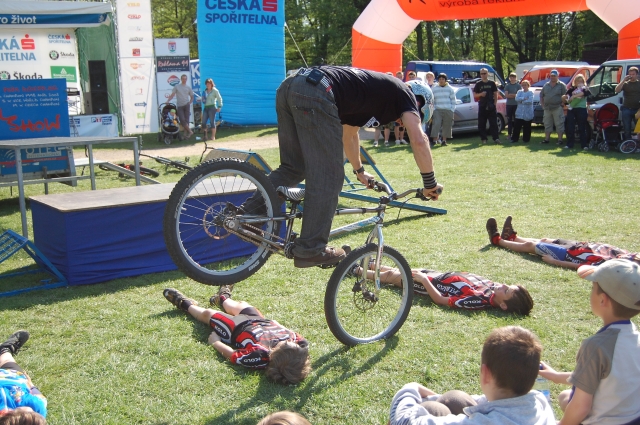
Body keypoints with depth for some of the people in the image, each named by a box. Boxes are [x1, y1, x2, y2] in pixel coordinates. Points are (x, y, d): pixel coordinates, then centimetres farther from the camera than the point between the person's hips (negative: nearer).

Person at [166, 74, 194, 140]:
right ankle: (189, 131, -2)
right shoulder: (176, 86, 10)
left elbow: (192, 97, 19)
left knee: (186, 119, -2)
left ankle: (186, 133, 3)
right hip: (179, 106, 0)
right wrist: (168, 100, -9)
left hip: (186, 105, 0)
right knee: (182, 119, -10)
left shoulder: (188, 88, 12)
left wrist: (189, 103, 3)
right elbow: (172, 95, 5)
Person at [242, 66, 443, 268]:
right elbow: (419, 141, 4)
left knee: (292, 168, 19)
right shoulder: (404, 93, 16)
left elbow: (347, 135, 49)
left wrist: (359, 171, 62)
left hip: (288, 86, 9)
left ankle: (245, 214, 13)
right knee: (327, 177, -1)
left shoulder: (376, 89, 37)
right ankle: (310, 249, 4)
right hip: (315, 94, -9)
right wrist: (430, 183, 16)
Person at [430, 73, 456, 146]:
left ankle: (444, 140, 11)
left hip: (448, 110, 1)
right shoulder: (434, 89, 10)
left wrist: (452, 110, -1)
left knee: (446, 125, 2)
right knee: (436, 124, -15)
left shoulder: (450, 89, 10)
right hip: (437, 110, -1)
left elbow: (453, 100, 9)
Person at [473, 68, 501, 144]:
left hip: (491, 106, -1)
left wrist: (495, 103, -2)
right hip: (482, 106, 1)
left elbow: (496, 94, 9)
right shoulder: (478, 84, 7)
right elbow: (474, 95, 7)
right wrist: (481, 94, -12)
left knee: (493, 123, -3)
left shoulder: (492, 83, 7)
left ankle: (496, 138, -4)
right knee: (481, 124, 0)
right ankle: (483, 139, 7)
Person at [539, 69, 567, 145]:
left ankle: (560, 139, -1)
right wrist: (542, 104, 9)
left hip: (557, 108, -5)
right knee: (547, 124, 10)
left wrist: (562, 104, -12)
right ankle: (546, 139, 17)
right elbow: (541, 95, 19)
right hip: (547, 108, 5)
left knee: (559, 124, -4)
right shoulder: (546, 85, 14)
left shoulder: (562, 85, -1)